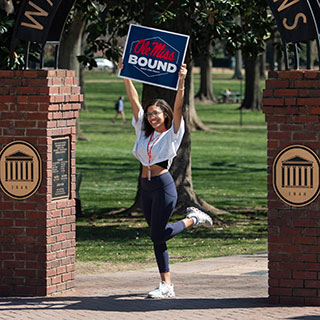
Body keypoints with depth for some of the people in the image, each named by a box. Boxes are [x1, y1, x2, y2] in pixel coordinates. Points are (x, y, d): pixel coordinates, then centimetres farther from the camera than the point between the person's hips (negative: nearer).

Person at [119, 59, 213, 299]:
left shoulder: (172, 133, -2)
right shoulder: (144, 132, 12)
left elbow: (178, 107, -15)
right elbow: (134, 101, 12)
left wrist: (181, 82, -28)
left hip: (164, 185, -6)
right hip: (146, 186, 6)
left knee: (158, 235, -9)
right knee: (156, 237, 5)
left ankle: (193, 219, 15)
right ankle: (166, 286, 7)